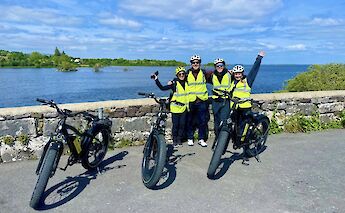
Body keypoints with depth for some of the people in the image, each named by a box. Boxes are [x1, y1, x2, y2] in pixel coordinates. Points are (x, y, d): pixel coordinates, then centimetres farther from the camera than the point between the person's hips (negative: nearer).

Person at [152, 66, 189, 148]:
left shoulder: (186, 83, 8)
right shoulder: (174, 83, -6)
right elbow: (163, 88, -13)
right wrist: (156, 79, -19)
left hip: (184, 107, 4)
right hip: (175, 107, -4)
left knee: (182, 124, 5)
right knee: (175, 125, -1)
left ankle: (179, 139, 19)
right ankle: (174, 141, 13)